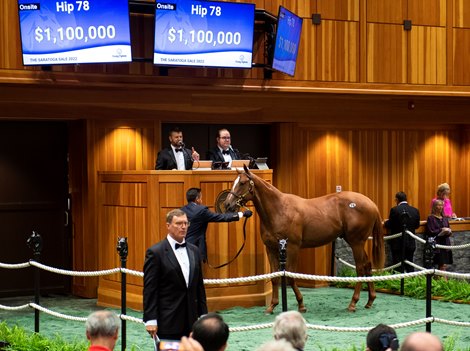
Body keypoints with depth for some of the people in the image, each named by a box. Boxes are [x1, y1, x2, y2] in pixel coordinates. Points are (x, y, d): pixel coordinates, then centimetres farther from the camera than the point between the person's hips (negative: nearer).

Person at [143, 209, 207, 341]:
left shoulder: (194, 251, 11)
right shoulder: (155, 252, -7)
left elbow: (199, 286, 15)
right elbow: (150, 290, -9)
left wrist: (203, 315, 10)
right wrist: (150, 320, -14)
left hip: (190, 320, 5)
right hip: (168, 321, -5)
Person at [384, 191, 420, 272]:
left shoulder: (394, 210, -15)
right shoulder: (415, 211, -2)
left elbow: (389, 225, -10)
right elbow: (417, 225, 8)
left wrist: (386, 222, 11)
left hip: (397, 243, -4)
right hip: (410, 243, 4)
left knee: (398, 266, 2)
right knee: (410, 267, 15)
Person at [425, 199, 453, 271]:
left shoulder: (445, 218, 15)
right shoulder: (431, 218, -4)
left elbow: (448, 232, 17)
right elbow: (431, 232, -11)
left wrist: (449, 232, -5)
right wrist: (441, 230, -14)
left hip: (445, 243, 6)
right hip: (437, 244, -6)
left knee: (444, 265, 2)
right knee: (442, 265, -12)